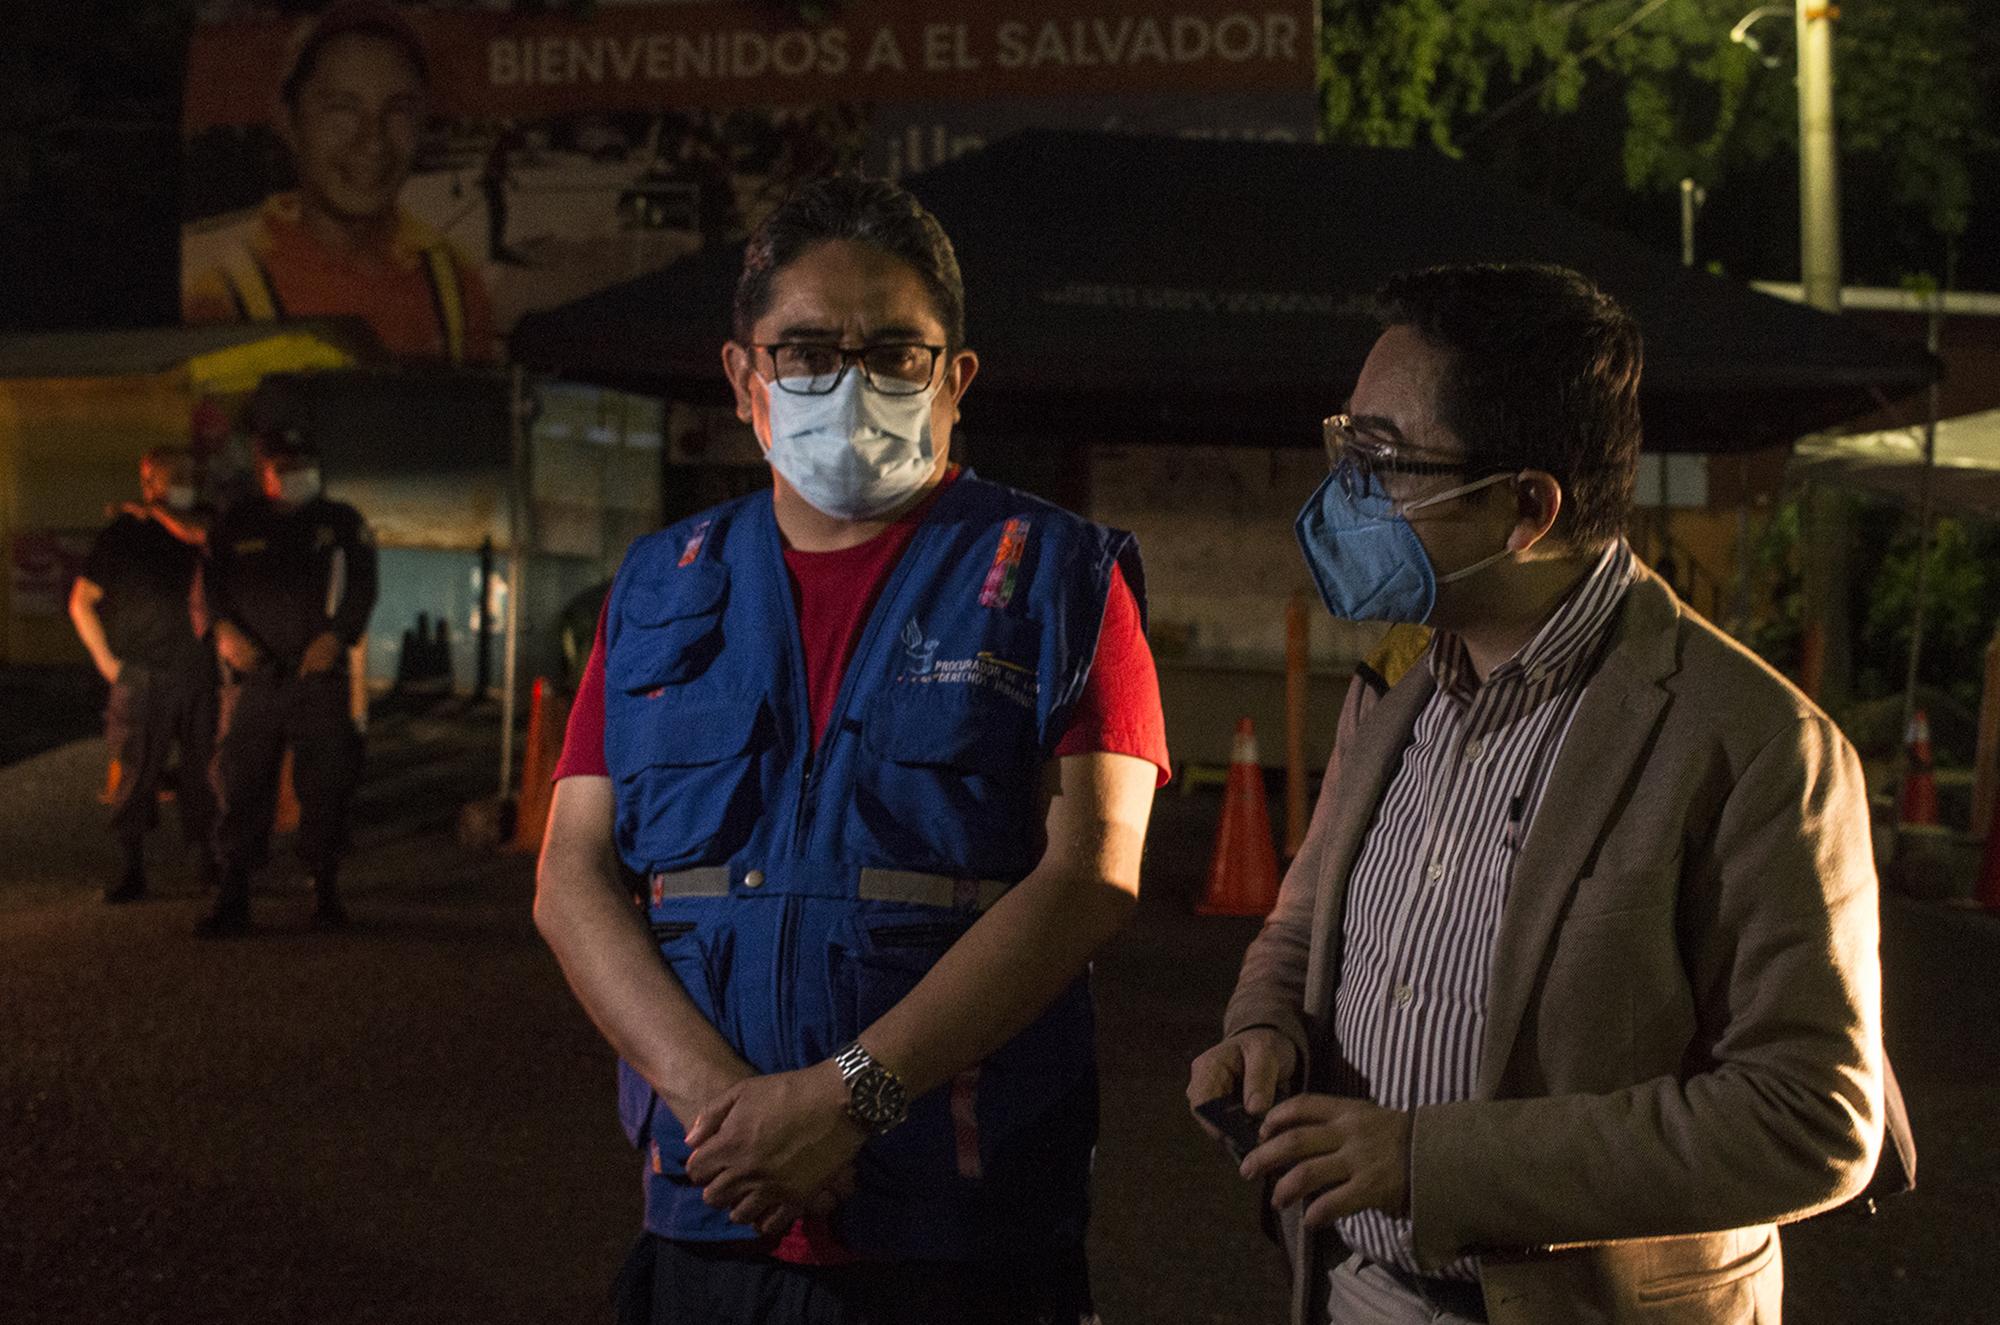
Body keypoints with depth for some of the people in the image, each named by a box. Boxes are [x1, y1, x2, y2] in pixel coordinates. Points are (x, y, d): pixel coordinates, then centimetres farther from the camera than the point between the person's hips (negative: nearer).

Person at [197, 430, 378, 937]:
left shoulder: (341, 523, 10)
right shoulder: (236, 525, 12)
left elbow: (361, 586, 4)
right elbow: (210, 582, 7)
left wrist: (336, 635, -10)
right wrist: (227, 630, -10)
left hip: (318, 672, 0)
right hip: (253, 673, 1)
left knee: (326, 781, -2)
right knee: (240, 781, -3)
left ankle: (326, 892, 8)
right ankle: (233, 898, 2)